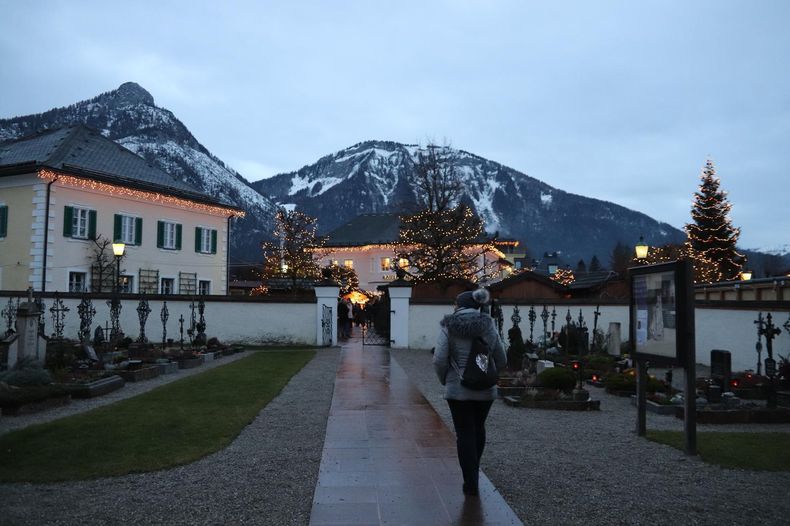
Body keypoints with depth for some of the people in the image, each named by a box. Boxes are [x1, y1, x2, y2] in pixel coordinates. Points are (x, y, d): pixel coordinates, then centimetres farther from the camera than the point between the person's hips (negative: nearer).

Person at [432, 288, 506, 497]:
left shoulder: (448, 326, -8)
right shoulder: (488, 325, 0)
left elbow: (439, 359, -14)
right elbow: (501, 360, 2)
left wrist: (444, 379, 3)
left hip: (458, 389, -3)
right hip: (485, 389, 3)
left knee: (464, 433, 7)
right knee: (478, 429, 22)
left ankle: (470, 483, 10)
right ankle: (474, 470, 37)